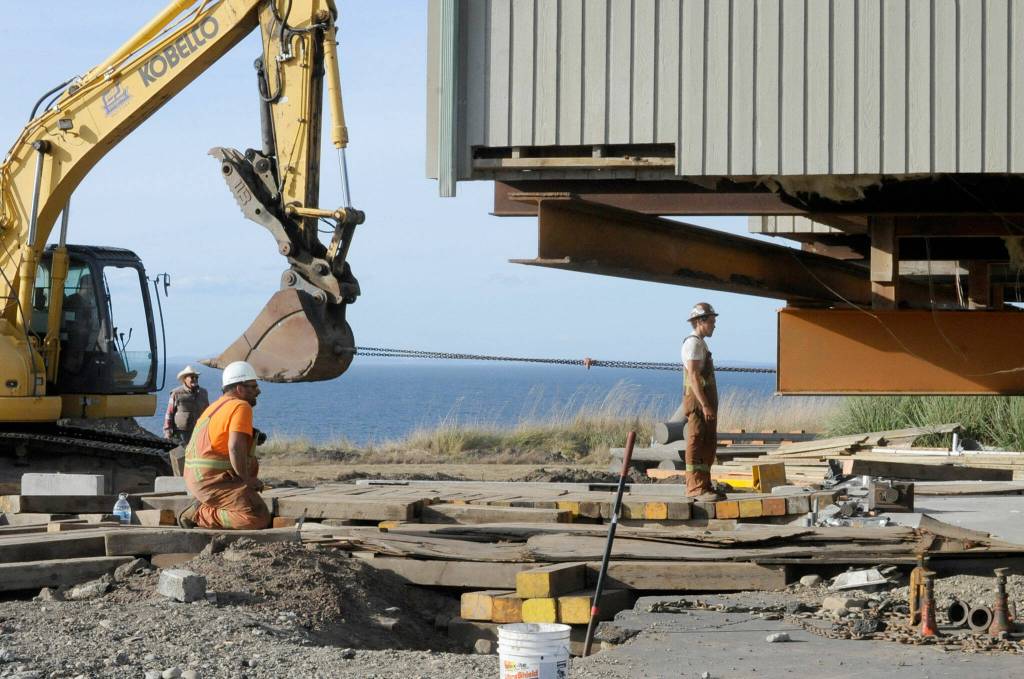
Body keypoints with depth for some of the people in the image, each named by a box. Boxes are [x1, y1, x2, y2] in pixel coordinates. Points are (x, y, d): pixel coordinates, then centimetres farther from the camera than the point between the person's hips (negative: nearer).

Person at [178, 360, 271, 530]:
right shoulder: (241, 407, -10)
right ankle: (198, 515, -10)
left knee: (252, 464, 30)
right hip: (213, 482, -10)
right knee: (259, 518, -16)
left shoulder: (216, 406, 20)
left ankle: (207, 506, 13)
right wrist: (246, 479, -11)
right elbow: (235, 447, -24)